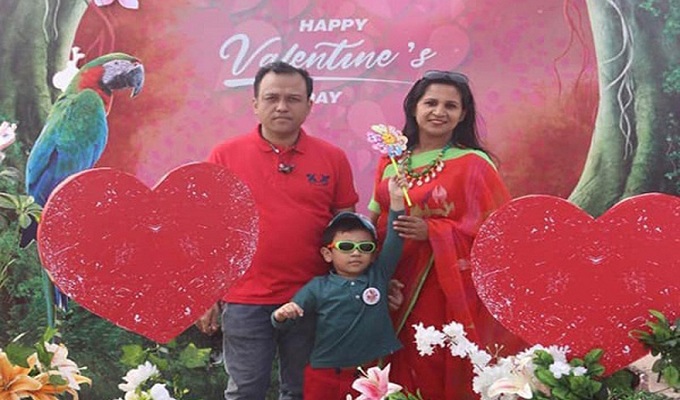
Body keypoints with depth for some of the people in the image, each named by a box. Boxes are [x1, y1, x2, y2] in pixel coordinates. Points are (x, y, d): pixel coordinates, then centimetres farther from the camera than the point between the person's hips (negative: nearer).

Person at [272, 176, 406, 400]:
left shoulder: (378, 276, 3)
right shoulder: (318, 288, -2)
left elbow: (393, 242, -7)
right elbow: (282, 323, -2)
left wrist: (396, 200, -16)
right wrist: (281, 316, -25)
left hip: (370, 373, 1)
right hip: (326, 376, -1)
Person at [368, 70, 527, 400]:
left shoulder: (473, 163, -7)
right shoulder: (391, 162, 8)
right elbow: (376, 220, 15)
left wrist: (431, 231, -20)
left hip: (451, 291, -4)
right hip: (398, 289, 5)